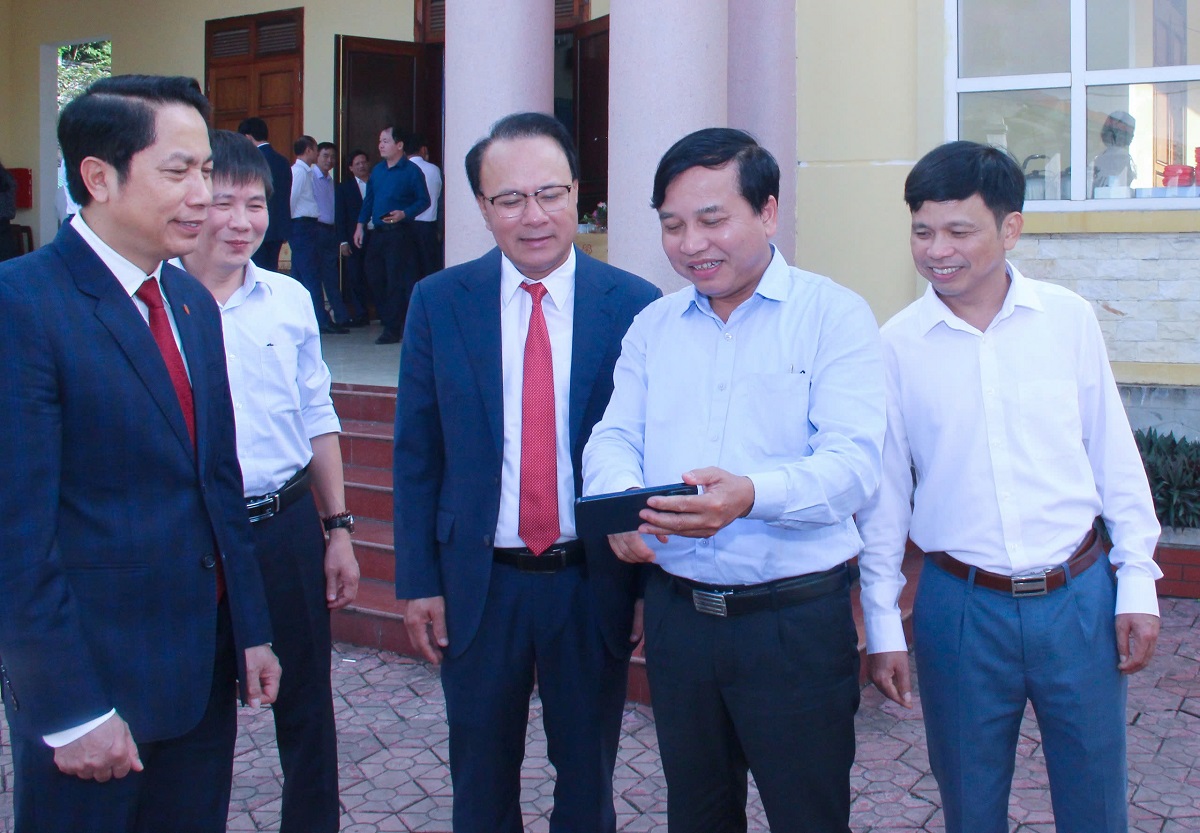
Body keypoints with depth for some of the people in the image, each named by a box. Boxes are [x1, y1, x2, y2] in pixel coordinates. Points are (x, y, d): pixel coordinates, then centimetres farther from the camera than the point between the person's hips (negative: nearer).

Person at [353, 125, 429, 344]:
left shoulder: (411, 171, -5)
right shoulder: (377, 170, 14)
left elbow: (424, 201, -7)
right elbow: (368, 200, 18)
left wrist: (403, 214, -20)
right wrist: (360, 225, 11)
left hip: (399, 233, -6)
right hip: (378, 233, 7)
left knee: (396, 281, -5)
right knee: (374, 277, 5)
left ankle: (393, 329, 2)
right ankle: (388, 322, 18)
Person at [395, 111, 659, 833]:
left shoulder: (634, 306, -7)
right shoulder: (440, 302, -3)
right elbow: (417, 453, 1)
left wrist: (651, 584, -3)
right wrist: (419, 581, -1)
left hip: (594, 584, -1)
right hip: (478, 584, 1)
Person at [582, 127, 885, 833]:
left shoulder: (835, 315, -6)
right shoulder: (653, 326, 10)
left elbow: (853, 461, -17)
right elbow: (613, 438, 6)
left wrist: (751, 495, -36)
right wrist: (620, 498, -18)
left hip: (797, 618, -4)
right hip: (677, 610, 5)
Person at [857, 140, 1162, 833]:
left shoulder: (1069, 319, -2)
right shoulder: (895, 346, -4)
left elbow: (1115, 457, 5)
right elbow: (883, 490, 2)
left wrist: (1138, 582, 4)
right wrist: (882, 624, 3)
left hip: (1079, 595, 1)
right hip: (960, 607, 0)